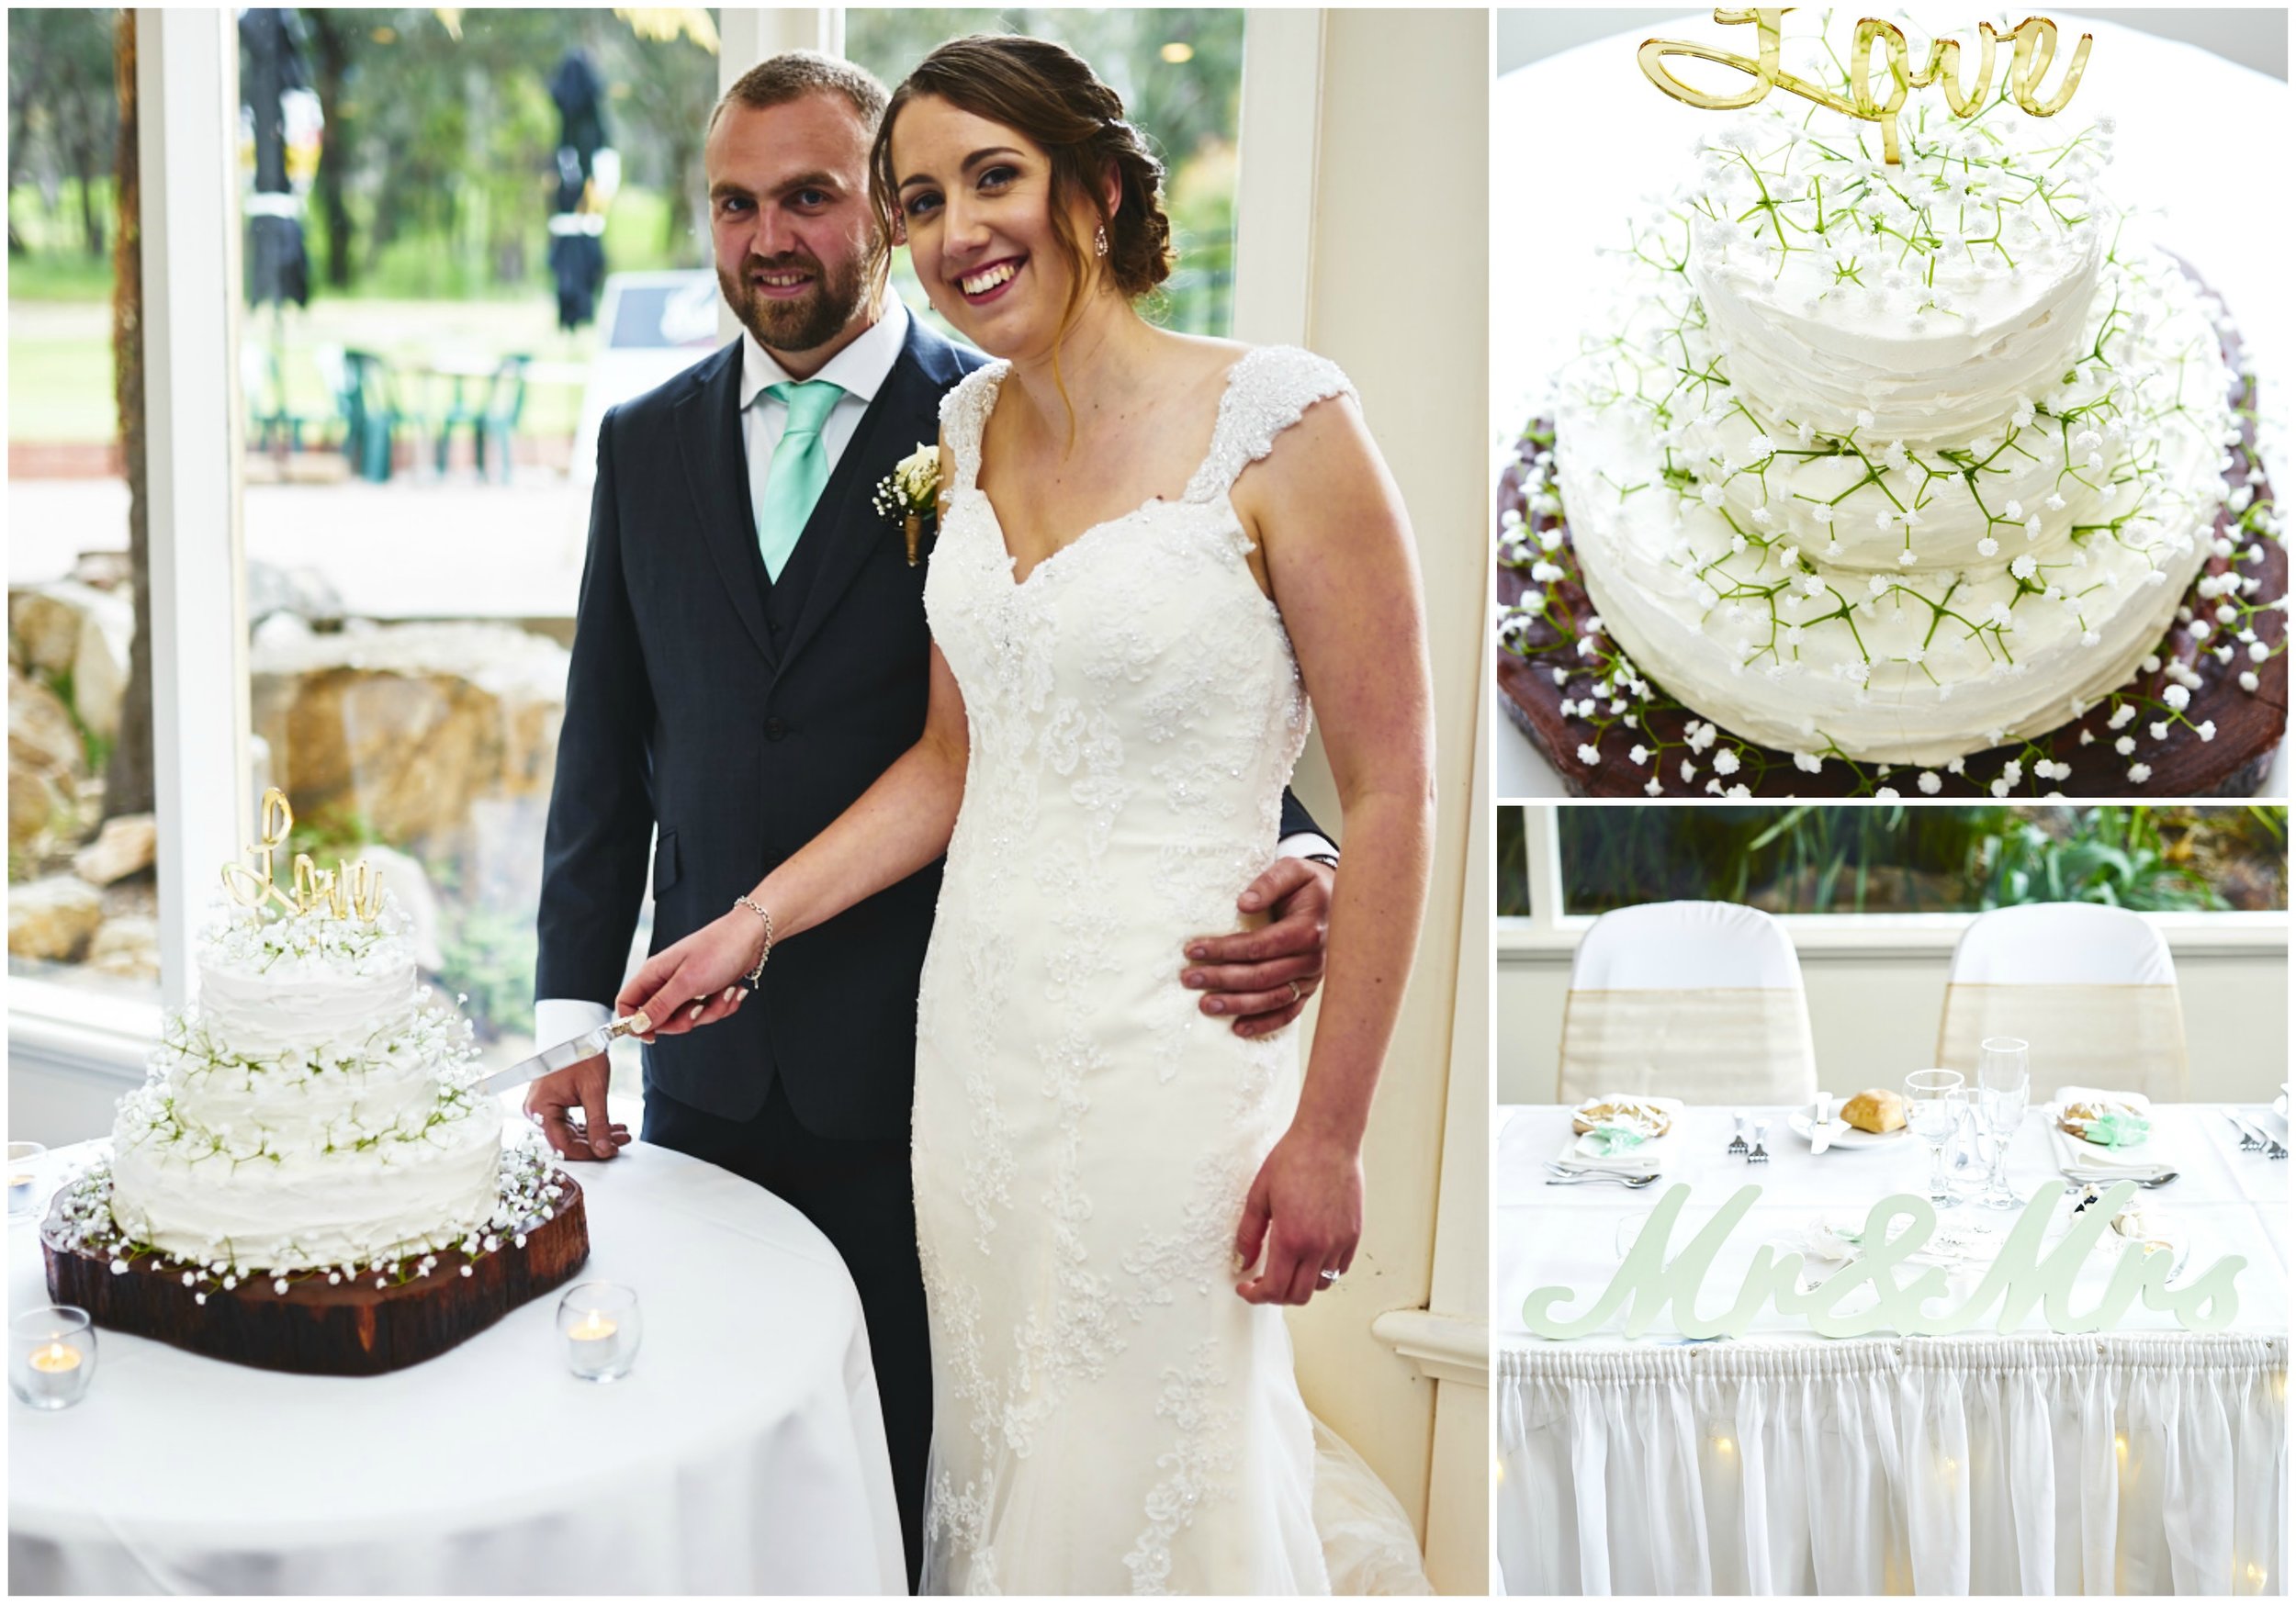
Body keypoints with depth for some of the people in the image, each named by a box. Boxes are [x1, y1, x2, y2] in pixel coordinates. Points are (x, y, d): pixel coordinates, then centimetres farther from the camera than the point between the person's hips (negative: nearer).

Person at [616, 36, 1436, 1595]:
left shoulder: (1279, 426, -13)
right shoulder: (970, 435, 7)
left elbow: (1392, 792, -12)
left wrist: (1328, 1134, -13)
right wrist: (752, 926, 10)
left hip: (1166, 1053, -6)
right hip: (979, 1032, 6)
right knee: (992, 1464, 15)